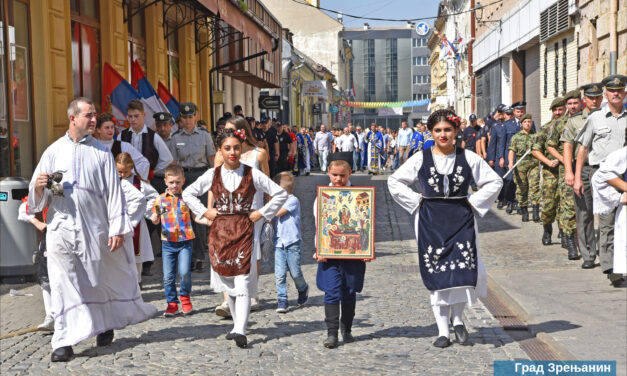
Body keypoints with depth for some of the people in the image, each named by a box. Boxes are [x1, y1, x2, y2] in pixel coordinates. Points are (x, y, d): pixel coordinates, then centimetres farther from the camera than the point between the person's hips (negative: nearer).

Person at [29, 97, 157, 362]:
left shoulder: (101, 152, 7)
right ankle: (64, 342, -3)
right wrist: (39, 186, -16)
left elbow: (113, 191, 3)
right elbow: (37, 197, 8)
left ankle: (106, 324, 32)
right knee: (62, 283, -5)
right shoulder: (54, 151, 8)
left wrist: (117, 229, -5)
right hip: (61, 226, 0)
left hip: (94, 226, 0)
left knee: (102, 280, 10)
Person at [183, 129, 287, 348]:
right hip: (220, 231, 3)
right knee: (227, 280, 7)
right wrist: (205, 212, 6)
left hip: (244, 231, -3)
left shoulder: (252, 174, 0)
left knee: (242, 280, -14)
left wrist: (262, 214, 0)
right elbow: (188, 193, 17)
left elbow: (281, 194, 5)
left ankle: (240, 331, -20)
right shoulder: (213, 175, 5)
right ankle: (237, 324, 22)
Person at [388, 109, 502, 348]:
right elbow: (394, 182, 9)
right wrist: (416, 201, 1)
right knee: (436, 275, 0)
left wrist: (473, 202, 2)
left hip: (461, 220, 0)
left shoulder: (469, 158, 3)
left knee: (464, 270, -11)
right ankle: (443, 331, 8)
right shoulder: (420, 159, 2)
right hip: (431, 223, 0)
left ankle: (457, 318, 15)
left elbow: (495, 181, 11)